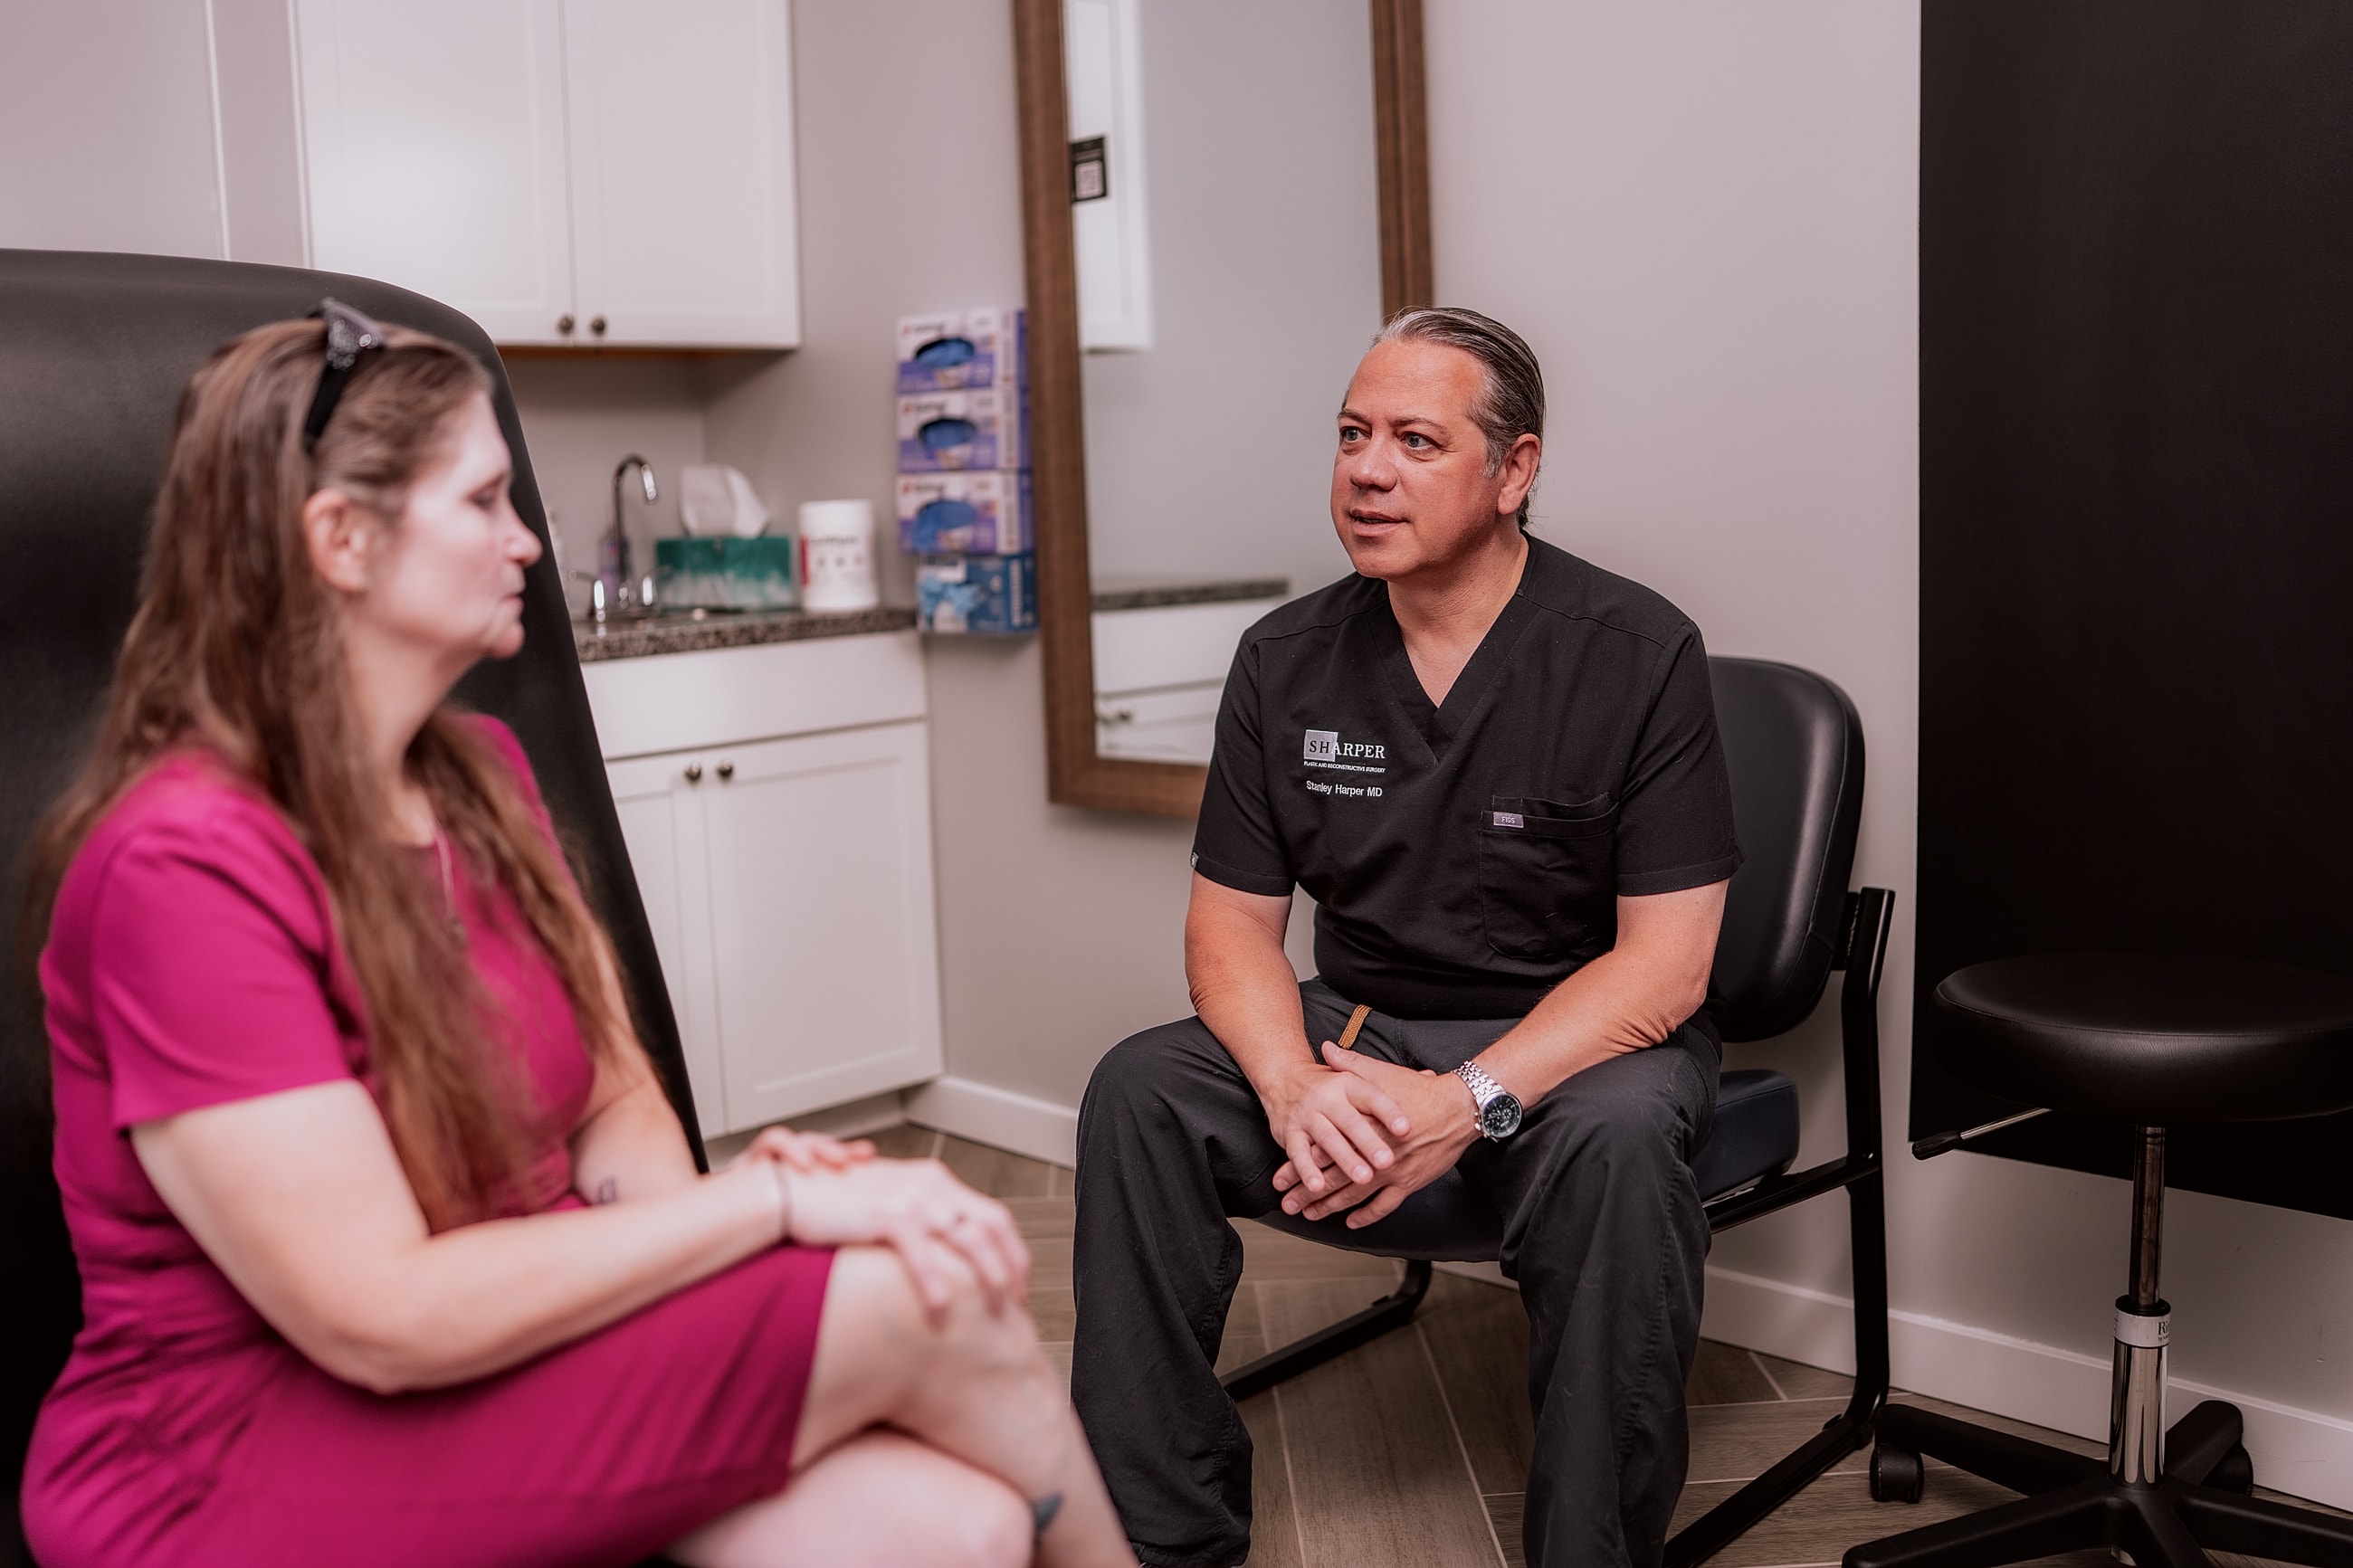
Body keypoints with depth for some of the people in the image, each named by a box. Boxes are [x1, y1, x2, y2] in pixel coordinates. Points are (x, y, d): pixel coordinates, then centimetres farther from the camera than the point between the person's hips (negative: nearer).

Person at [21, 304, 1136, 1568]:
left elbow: (616, 1106, 6)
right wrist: (775, 1198, -19)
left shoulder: (481, 773, 9)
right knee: (930, 1299, -17)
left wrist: (718, 1192, -17)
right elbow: (384, 1319, -22)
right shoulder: (182, 864, -18)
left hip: (506, 1320, 7)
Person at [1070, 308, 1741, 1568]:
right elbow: (1233, 917, 2)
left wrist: (1468, 1103, -26)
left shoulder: (1636, 655, -10)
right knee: (1139, 1094, -20)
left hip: (1573, 1039, -3)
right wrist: (1294, 1086, -19)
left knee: (1617, 1142, -36)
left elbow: (1663, 962, -14)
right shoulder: (1285, 660, 2)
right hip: (1356, 1031, 4)